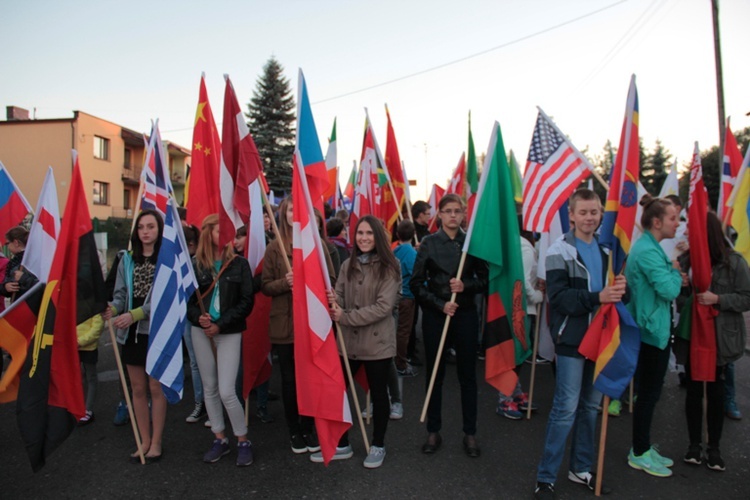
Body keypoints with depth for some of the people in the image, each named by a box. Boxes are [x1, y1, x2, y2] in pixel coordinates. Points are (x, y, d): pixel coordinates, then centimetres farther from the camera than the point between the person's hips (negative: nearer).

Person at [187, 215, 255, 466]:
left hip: (229, 333, -3)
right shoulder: (195, 264, 1)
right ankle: (220, 439, 28)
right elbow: (187, 298, 4)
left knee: (226, 391, -7)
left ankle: (243, 441, 12)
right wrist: (197, 317, -15)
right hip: (201, 331, 3)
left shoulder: (240, 264, -2)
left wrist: (221, 323, -13)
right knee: (209, 387, 12)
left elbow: (246, 301, -6)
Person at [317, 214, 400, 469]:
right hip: (347, 341, 4)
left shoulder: (389, 266, -9)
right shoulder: (348, 265, 6)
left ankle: (378, 445, 32)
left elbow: (383, 306, -17)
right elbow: (339, 297, 7)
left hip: (377, 342, -4)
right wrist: (334, 302, -17)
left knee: (378, 394, 11)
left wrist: (346, 317, -19)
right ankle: (341, 444, 29)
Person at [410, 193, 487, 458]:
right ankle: (433, 431, 22)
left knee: (467, 374, 8)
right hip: (435, 315, 0)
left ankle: (470, 433, 21)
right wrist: (440, 304, -12)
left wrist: (466, 285, -15)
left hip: (465, 315, 0)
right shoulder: (429, 243, 0)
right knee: (435, 373, 8)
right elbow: (416, 283, -2)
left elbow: (485, 279, 4)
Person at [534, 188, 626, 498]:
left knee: (591, 406, 14)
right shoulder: (559, 251, -9)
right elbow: (558, 297, -18)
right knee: (566, 408, -4)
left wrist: (621, 289, -9)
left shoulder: (607, 250, 10)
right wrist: (597, 297, -29)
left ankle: (581, 469, 30)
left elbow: (617, 293, 14)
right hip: (573, 339, -6)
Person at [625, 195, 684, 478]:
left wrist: (675, 276, 1)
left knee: (649, 392, 17)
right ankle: (639, 455, 15)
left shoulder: (650, 247, 13)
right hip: (652, 330, -10)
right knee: (648, 393, 1)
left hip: (655, 329, 10)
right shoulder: (648, 251, -20)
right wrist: (676, 272, -7)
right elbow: (669, 290, -26)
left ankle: (643, 448, 30)